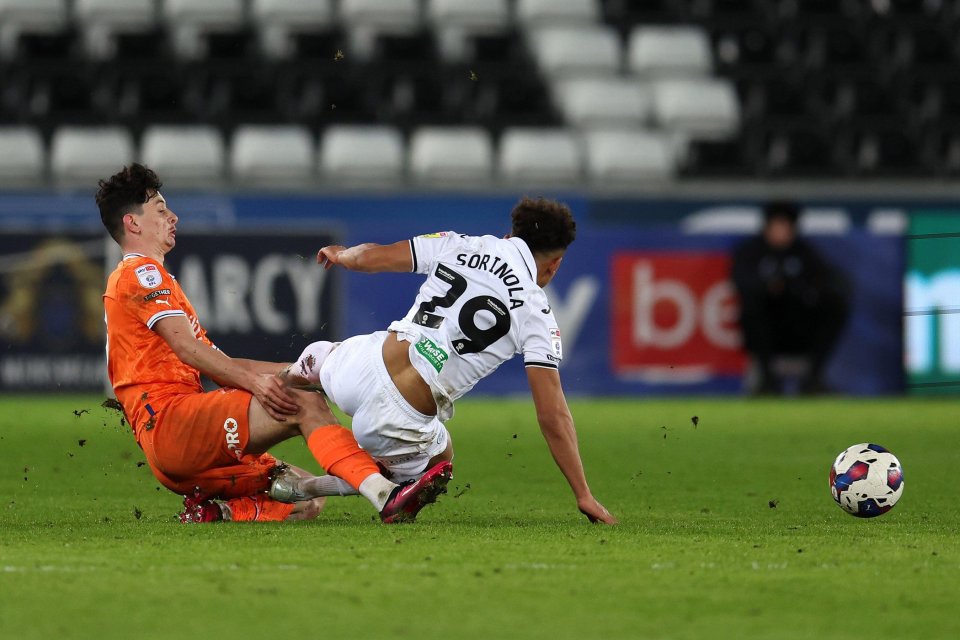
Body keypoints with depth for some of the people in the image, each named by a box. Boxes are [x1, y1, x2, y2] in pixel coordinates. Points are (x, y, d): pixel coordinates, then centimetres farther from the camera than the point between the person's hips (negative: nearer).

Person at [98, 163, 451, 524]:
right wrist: (254, 380, -24)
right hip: (168, 422, -10)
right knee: (305, 405, -24)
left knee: (308, 500, 3)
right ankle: (386, 495, -41)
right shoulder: (140, 272, 3)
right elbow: (188, 348, -13)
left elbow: (219, 365, 27)